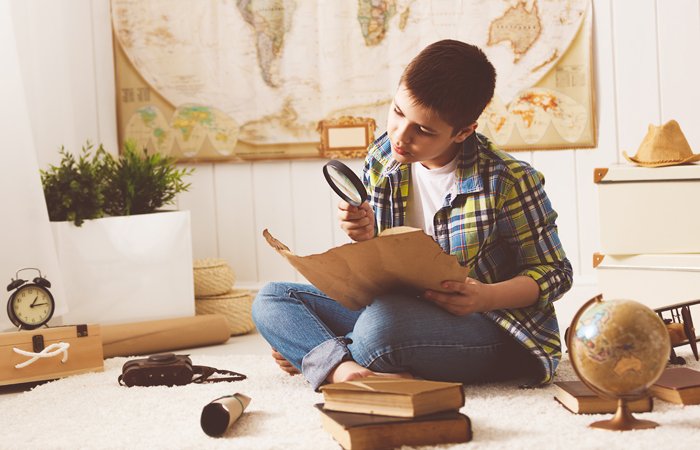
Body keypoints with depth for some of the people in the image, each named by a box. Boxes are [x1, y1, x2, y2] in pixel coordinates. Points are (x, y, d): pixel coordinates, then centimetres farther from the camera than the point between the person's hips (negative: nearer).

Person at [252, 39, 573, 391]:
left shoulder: (507, 182, -14)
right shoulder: (381, 161, 1)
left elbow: (554, 273, -6)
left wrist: (485, 297, -24)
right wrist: (366, 240, -15)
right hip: (399, 310, 6)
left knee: (381, 322, -37)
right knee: (270, 300, -3)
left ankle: (310, 351, -8)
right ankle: (341, 366, -28)